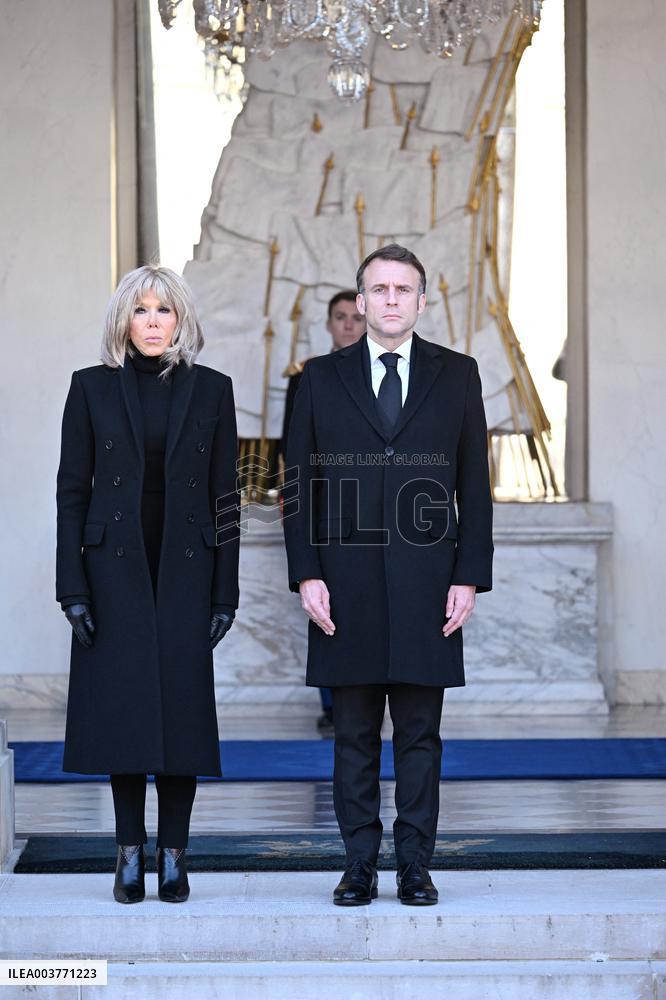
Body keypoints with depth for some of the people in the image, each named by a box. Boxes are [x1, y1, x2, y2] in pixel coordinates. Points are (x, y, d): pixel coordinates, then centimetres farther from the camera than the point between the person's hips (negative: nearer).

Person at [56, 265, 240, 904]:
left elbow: (225, 496, 5)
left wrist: (225, 592, 0)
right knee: (123, 706, 1)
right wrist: (72, 586, -5)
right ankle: (130, 852, 9)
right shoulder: (92, 388, 3)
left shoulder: (211, 390, 5)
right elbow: (71, 490, 2)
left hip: (185, 571, 0)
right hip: (115, 569, 0)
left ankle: (173, 857, 7)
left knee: (182, 706, 0)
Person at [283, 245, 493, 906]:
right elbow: (299, 483, 6)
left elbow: (474, 484, 6)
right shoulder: (322, 378, 8)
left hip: (426, 589, 0)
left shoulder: (457, 375, 8)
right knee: (354, 735, 5)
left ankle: (415, 865, 11)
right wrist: (306, 574, -3)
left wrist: (470, 577, -1)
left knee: (420, 734, 4)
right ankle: (359, 865, 13)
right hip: (346, 590, 0)